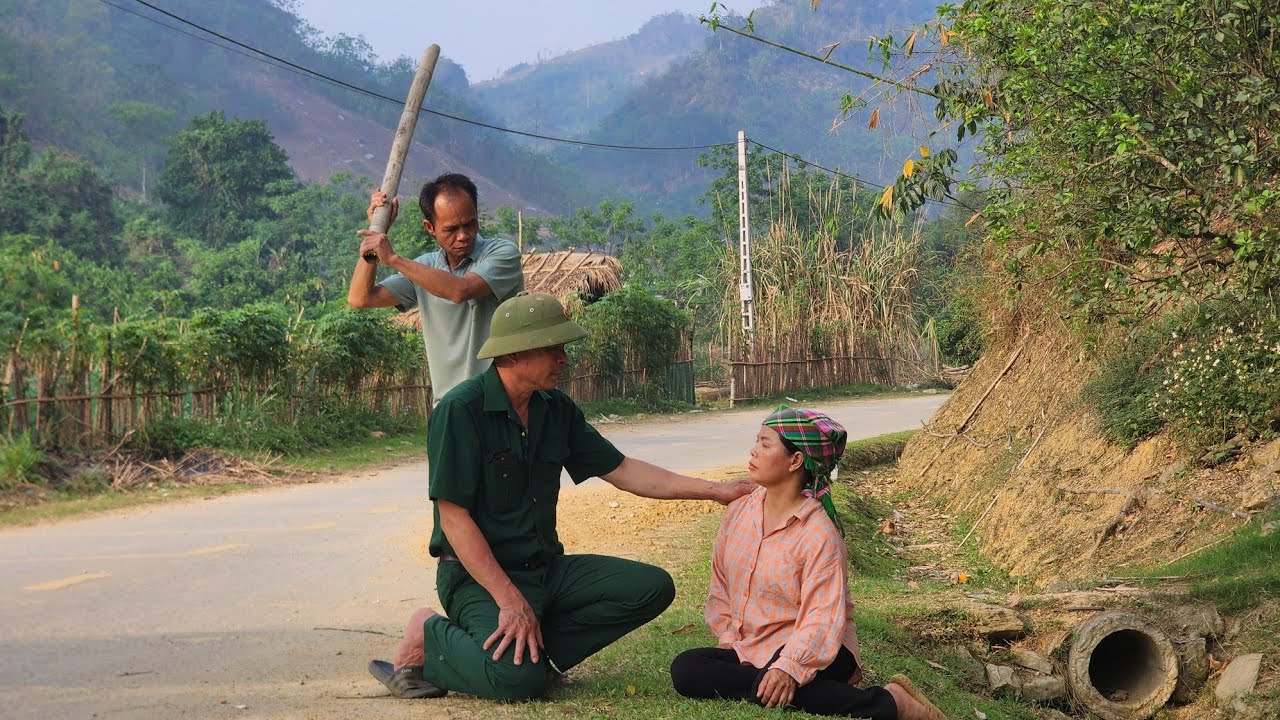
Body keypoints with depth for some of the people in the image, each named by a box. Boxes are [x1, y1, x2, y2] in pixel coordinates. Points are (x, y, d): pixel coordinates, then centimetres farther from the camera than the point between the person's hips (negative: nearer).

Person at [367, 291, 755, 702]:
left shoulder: (555, 409, 6)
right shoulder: (461, 411, -16)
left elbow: (620, 471, 11)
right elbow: (453, 517, -19)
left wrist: (715, 491, 5)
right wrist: (510, 600, -24)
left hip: (546, 567, 8)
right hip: (478, 573, -7)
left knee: (652, 588, -8)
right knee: (518, 679, -32)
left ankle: (532, 651, -10)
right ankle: (430, 639, -2)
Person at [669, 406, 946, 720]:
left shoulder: (820, 533, -15)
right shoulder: (737, 513, 5)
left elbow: (822, 619, -21)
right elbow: (720, 587, 13)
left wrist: (791, 668, -35)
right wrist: (729, 643, -2)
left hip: (811, 652, -7)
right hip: (748, 651, 7)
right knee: (685, 669, -22)